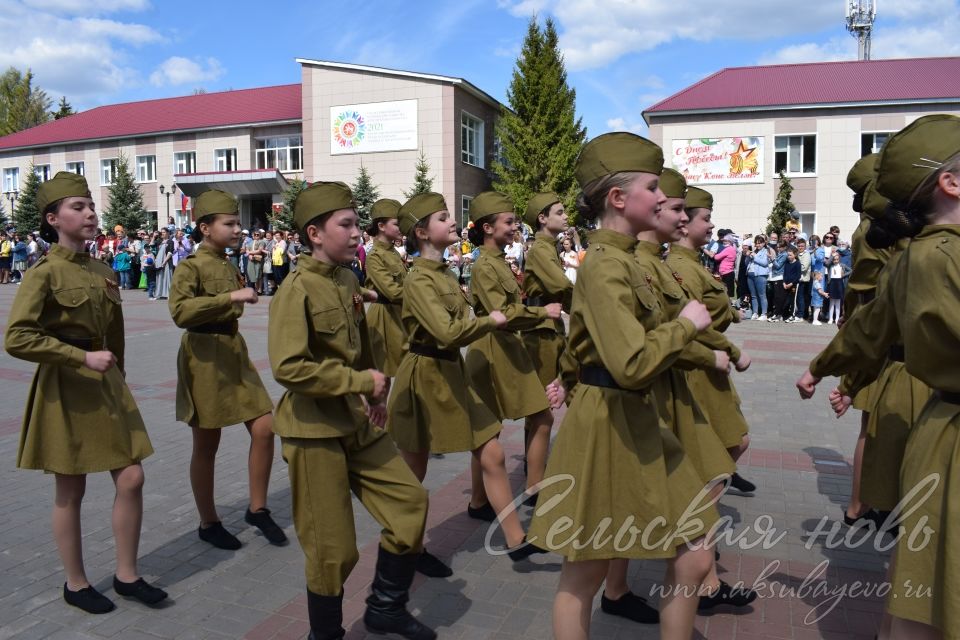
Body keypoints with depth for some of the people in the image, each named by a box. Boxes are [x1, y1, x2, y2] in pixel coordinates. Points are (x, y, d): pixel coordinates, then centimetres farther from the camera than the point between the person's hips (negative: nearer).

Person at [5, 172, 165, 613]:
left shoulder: (103, 272, 8)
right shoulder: (44, 273, -12)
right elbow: (17, 339, -19)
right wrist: (83, 358, -21)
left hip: (107, 385, 6)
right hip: (64, 390, -6)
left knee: (131, 479, 4)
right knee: (70, 492, 8)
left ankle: (126, 575, 21)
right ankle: (75, 584, 26)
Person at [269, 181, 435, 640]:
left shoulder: (349, 282, 7)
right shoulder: (297, 289, -16)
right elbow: (288, 367, -25)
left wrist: (374, 394, 5)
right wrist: (361, 381, -20)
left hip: (357, 424, 8)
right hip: (315, 431, -7)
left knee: (410, 500, 8)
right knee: (333, 547, 4)